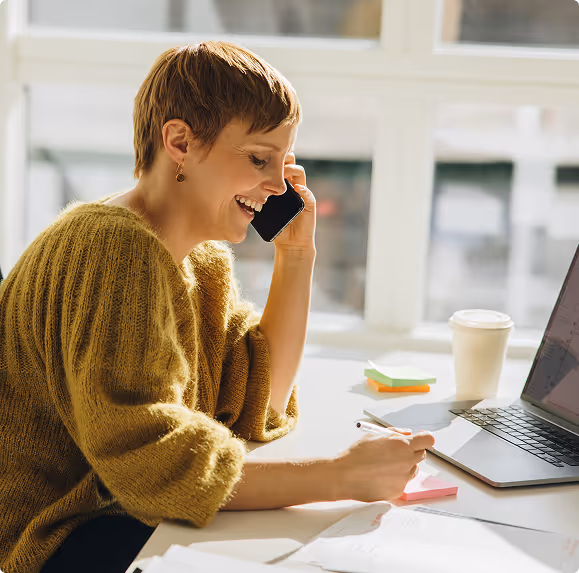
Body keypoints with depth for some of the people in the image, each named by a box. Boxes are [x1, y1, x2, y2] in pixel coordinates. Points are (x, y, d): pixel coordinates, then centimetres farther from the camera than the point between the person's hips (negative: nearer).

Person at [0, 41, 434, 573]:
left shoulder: (201, 260, 9)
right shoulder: (115, 248, -23)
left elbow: (255, 406, 6)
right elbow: (148, 464, -29)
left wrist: (297, 255, 1)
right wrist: (339, 476, -28)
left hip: (132, 518, 9)